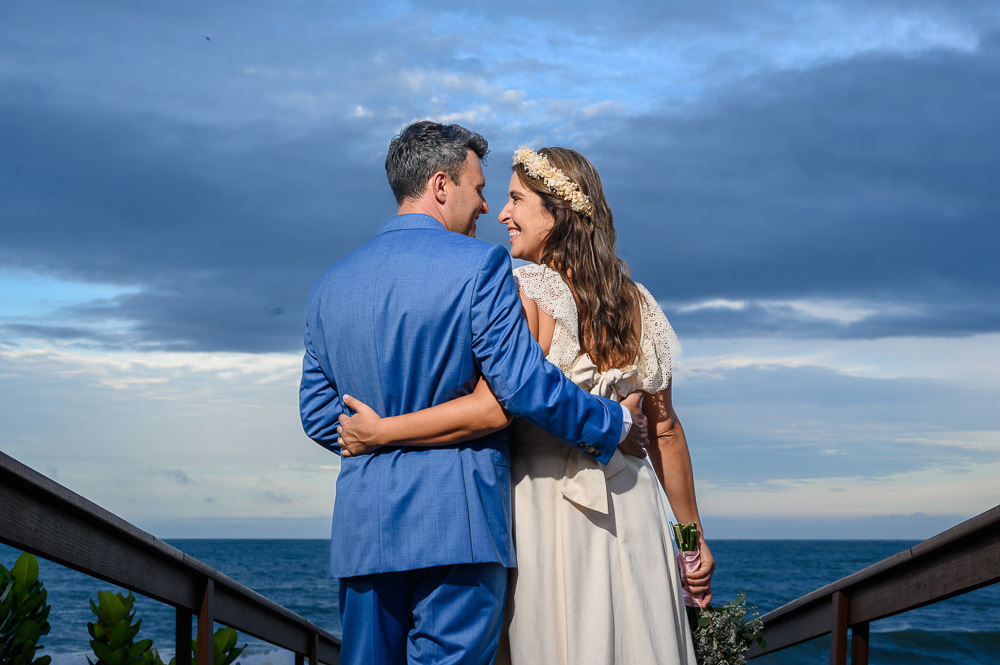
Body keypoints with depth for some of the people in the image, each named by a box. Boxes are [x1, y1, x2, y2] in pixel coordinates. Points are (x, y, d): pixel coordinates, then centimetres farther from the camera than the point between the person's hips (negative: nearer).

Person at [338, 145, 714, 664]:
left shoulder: (525, 290, -9)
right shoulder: (634, 301, 8)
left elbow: (495, 405, -22)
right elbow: (664, 428, 9)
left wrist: (381, 432, -14)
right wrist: (693, 537, 15)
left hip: (547, 505, -5)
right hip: (629, 505, 5)